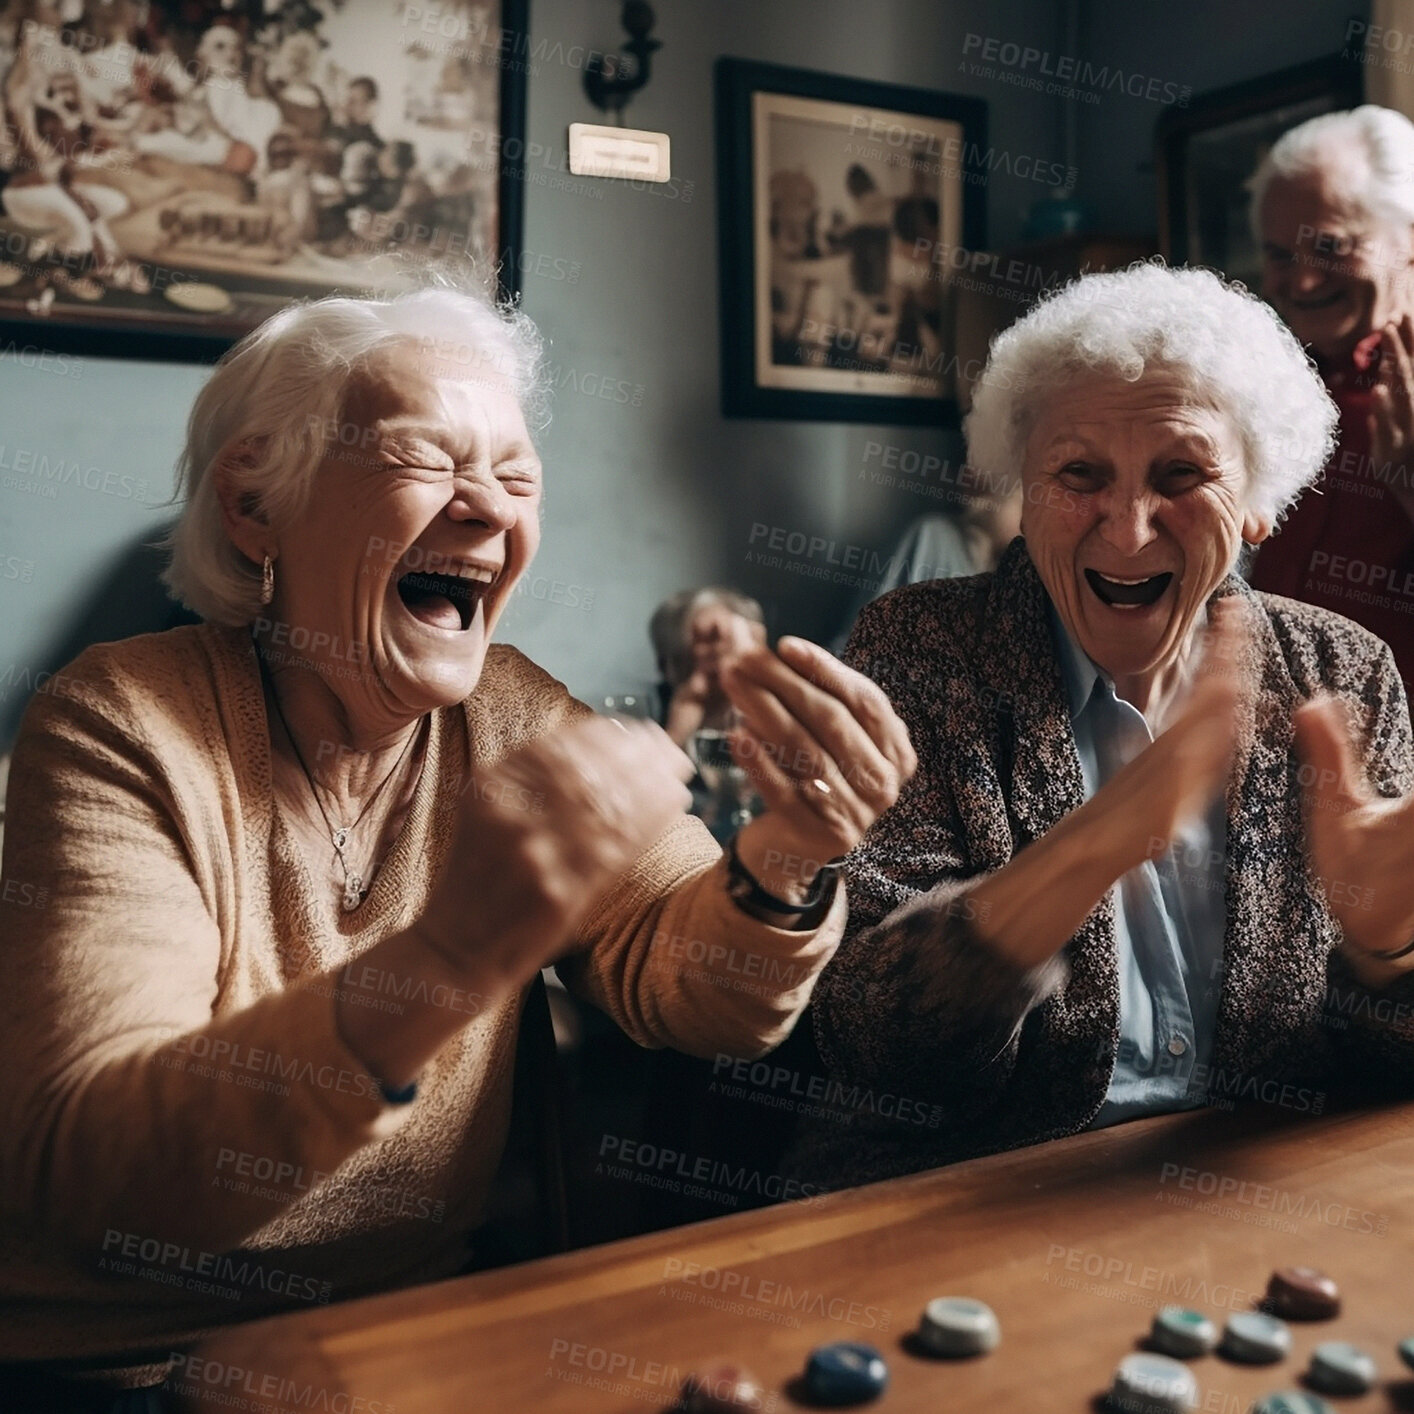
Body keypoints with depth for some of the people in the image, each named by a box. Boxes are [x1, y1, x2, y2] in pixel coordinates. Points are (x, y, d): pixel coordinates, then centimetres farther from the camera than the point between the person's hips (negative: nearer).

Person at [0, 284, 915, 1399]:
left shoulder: (510, 717, 0)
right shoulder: (122, 728, -14)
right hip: (115, 1361, -3)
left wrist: (782, 866, -25)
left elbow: (681, 984, -4)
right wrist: (441, 965, -38)